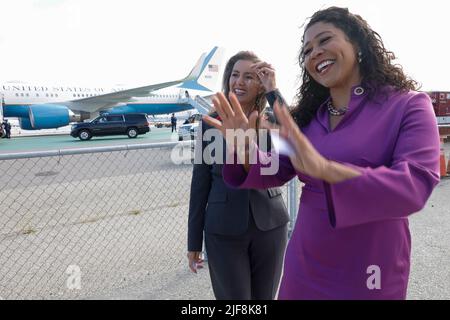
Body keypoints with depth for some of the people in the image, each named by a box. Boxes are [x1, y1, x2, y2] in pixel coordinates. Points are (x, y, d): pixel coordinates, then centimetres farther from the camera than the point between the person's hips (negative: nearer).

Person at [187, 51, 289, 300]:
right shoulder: (210, 122, -2)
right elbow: (200, 181, -1)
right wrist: (194, 241, 0)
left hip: (270, 225, 2)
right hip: (224, 230, -1)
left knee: (265, 297, 17)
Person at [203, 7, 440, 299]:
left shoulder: (408, 105, -11)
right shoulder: (309, 115, 4)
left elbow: (415, 186, -25)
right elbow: (275, 172, 4)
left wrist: (323, 167, -38)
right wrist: (244, 151, -17)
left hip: (368, 275, -4)